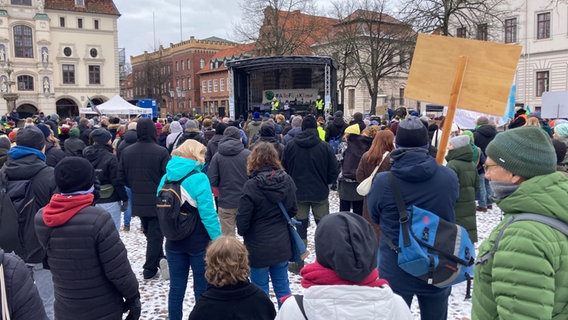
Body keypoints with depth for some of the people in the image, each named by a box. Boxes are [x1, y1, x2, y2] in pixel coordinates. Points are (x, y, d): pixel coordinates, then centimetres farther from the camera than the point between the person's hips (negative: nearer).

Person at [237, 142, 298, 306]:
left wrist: (243, 232, 6)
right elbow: (293, 210, 5)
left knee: (260, 290, 11)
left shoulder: (252, 185, -21)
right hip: (281, 244, 5)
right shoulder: (287, 180, -6)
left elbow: (243, 219, -15)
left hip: (258, 247, -4)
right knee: (282, 287, 18)